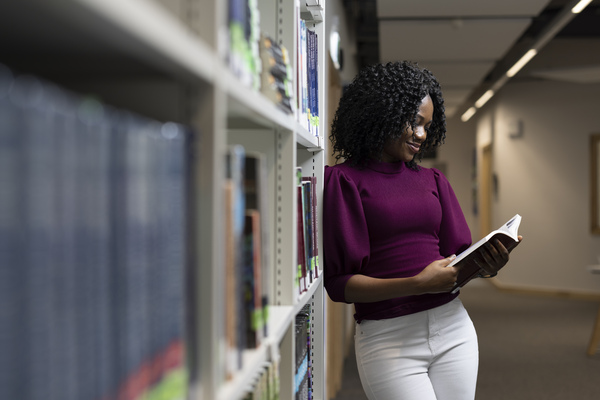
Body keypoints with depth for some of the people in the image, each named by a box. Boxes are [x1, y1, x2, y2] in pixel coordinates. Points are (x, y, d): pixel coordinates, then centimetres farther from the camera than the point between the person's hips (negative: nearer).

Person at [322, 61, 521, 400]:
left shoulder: (433, 180, 13)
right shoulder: (344, 180, -3)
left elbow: (458, 257, 13)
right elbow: (339, 283, -9)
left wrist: (486, 266, -9)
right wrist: (417, 284, -20)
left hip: (452, 325, 5)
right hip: (387, 337, -5)